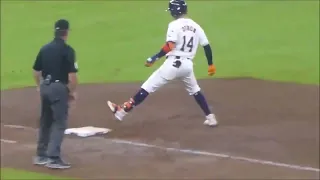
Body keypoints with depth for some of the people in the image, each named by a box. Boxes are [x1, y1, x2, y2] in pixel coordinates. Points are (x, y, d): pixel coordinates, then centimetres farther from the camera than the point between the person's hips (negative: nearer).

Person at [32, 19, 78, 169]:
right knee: (59, 123, -3)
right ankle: (54, 158, -9)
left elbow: (36, 71, 13)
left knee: (45, 121, 17)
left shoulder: (44, 49, 8)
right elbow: (72, 75, -15)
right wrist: (72, 92, -3)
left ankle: (41, 156, 23)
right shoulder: (67, 50, -11)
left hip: (45, 88, 7)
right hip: (59, 88, -7)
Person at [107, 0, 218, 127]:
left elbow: (170, 46, -20)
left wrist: (154, 58, -16)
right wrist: (211, 64, 22)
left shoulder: (175, 25, -7)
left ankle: (122, 111, -3)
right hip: (188, 64, 6)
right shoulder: (196, 26, 11)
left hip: (174, 63, -6)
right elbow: (207, 46, 12)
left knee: (148, 87, -3)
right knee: (195, 91, 26)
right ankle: (210, 117, 21)